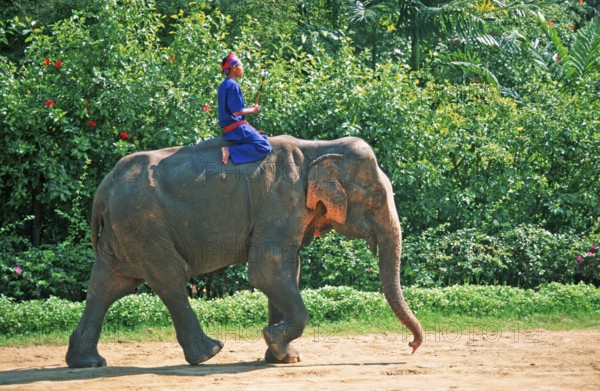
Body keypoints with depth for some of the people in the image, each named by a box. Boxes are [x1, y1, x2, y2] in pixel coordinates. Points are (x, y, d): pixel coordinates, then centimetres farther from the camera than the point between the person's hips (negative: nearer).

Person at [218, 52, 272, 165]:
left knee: (264, 138, 20)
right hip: (237, 128, -10)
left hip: (229, 129, 10)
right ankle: (231, 151, -23)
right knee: (264, 148, -18)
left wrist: (250, 108, 11)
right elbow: (236, 112, -21)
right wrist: (252, 110, -4)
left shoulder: (224, 85, 14)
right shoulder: (233, 85, -15)